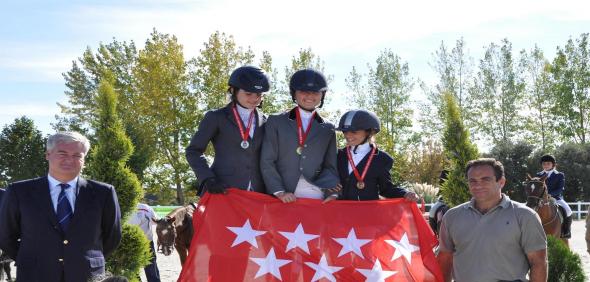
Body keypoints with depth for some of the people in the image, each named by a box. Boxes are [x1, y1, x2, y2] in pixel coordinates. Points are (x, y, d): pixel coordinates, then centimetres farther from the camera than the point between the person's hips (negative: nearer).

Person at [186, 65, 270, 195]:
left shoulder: (264, 121, 15)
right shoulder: (216, 117, 5)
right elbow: (194, 151, 4)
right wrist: (208, 179, -9)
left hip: (257, 194, 3)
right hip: (222, 192, -3)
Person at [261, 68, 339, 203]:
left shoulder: (328, 130, 13)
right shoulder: (276, 122, 7)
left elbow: (330, 167, 11)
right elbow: (267, 162, 1)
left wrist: (332, 193, -6)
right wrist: (279, 191, -10)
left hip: (317, 196, 2)